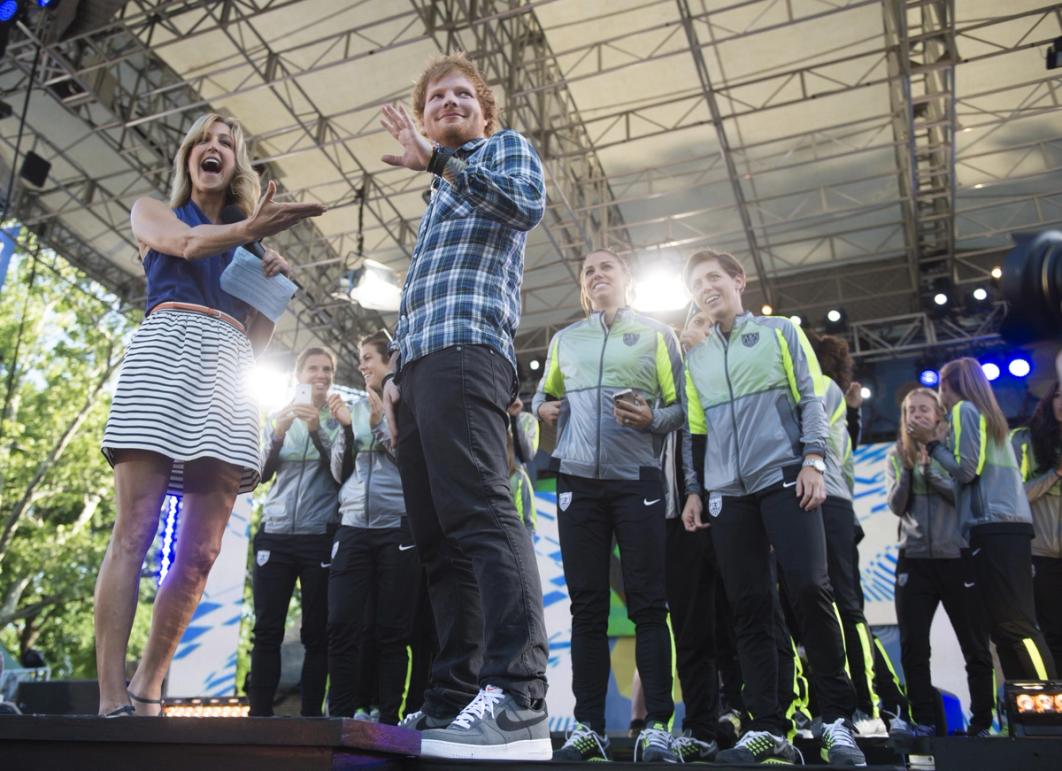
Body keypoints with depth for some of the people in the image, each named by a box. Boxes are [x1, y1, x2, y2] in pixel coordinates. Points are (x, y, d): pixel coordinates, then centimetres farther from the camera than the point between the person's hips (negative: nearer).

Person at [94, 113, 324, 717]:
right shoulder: (152, 212, 21)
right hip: (166, 350, -3)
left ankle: (148, 692, 2)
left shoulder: (250, 244, 29)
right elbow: (185, 243, -4)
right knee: (135, 532, -14)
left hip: (230, 373, 3)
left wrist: (275, 283, 6)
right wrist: (246, 231, -21)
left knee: (201, 552, -6)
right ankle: (112, 700, -14)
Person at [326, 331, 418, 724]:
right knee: (342, 626, -4)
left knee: (391, 630, 0)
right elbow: (339, 472, 14)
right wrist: (346, 427, 0)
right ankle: (340, 716, 3)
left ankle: (389, 719, 6)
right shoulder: (354, 408, 18)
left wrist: (382, 423, -10)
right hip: (353, 527, 4)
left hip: (398, 528, -4)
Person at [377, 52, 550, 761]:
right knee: (437, 536, 0)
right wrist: (397, 373, 19)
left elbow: (528, 202, -8)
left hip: (465, 348, -9)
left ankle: (519, 698, -28)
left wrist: (439, 161, -8)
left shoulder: (506, 147, 17)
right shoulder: (441, 204, 37)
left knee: (479, 510, -23)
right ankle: (455, 697, 0)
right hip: (418, 363, 9)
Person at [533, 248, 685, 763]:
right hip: (578, 480, 3)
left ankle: (656, 726, -1)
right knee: (586, 605, 3)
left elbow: (682, 405, 4)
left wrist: (652, 418, -16)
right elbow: (544, 392, 28)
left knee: (648, 604, -4)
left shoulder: (657, 334, 9)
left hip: (638, 479, -3)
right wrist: (542, 407, 5)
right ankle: (588, 726, 7)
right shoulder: (564, 340, 18)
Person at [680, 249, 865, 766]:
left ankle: (837, 720, 0)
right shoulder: (695, 358, 18)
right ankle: (767, 728, 3)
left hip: (785, 479, -3)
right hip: (728, 492, 3)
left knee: (808, 588, -13)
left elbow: (810, 398, 5)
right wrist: (693, 490, 9)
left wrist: (813, 459, -8)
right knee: (748, 608, -1)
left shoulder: (780, 333, 12)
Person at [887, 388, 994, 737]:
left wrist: (928, 466, -17)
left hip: (957, 557, -2)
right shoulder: (896, 454, 9)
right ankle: (923, 721, 5)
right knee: (913, 645, -1)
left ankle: (982, 722, 13)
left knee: (974, 645, 3)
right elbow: (896, 506, 0)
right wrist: (908, 467, -11)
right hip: (914, 560, 2)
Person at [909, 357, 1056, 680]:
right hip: (1008, 525, 9)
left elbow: (966, 470, -10)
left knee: (1015, 626, -13)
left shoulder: (964, 410, -1)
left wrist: (932, 443, 1)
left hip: (994, 527, -9)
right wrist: (942, 443, 22)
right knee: (1008, 627, 6)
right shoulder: (986, 413, 25)